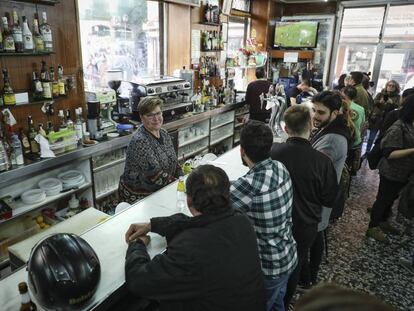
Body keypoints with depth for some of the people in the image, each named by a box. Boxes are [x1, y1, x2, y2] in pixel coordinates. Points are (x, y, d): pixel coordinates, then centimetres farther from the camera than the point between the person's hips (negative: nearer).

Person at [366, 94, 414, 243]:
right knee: (383, 199, 7)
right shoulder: (398, 128, -24)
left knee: (391, 198, 23)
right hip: (391, 173, -8)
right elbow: (389, 153, -26)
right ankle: (372, 228, 23)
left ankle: (383, 222, 42)